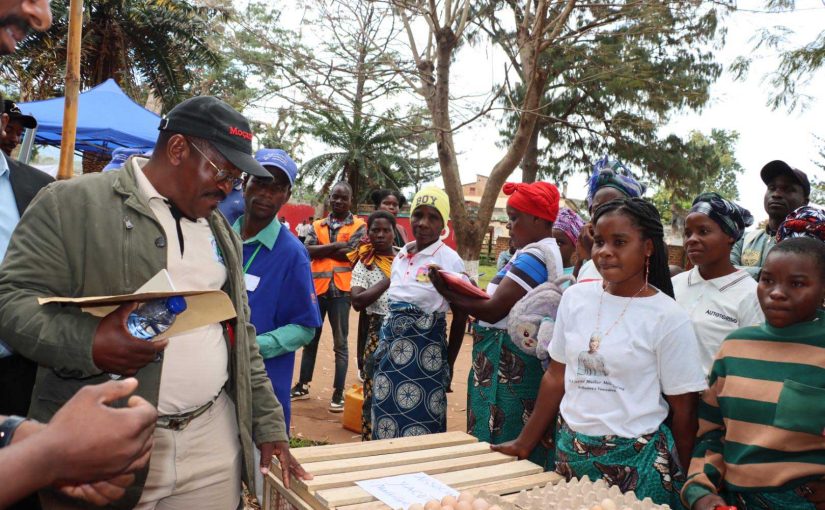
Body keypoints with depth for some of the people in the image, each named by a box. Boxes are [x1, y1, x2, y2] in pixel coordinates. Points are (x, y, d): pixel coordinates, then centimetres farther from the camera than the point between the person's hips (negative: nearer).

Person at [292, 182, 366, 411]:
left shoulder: (358, 226, 1)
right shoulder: (317, 225, 11)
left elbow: (353, 254, -13)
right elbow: (307, 250, -4)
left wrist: (322, 250, -6)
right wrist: (335, 246, -14)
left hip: (341, 289, -4)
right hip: (317, 287, 4)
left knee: (340, 344, 3)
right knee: (310, 339, 15)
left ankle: (338, 393, 10)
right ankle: (303, 386, 28)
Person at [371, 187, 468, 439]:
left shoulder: (449, 260, -10)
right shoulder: (400, 256, 8)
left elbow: (460, 317, -5)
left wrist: (449, 364, -3)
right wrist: (384, 344, 16)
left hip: (425, 351, -6)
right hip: (392, 347, 6)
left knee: (420, 424, 1)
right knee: (386, 419, 13)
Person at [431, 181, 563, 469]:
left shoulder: (533, 257, -16)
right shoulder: (546, 251, 14)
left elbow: (493, 311, -20)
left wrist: (448, 294, -10)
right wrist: (471, 292, 4)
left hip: (508, 367, -10)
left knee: (498, 445, 0)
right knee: (518, 448, 15)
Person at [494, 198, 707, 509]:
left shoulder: (668, 317, -12)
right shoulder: (575, 297, -1)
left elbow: (683, 410, -6)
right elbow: (555, 377, 6)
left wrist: (679, 479, 1)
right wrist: (523, 444, 9)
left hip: (636, 461, -3)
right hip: (572, 453, 4)